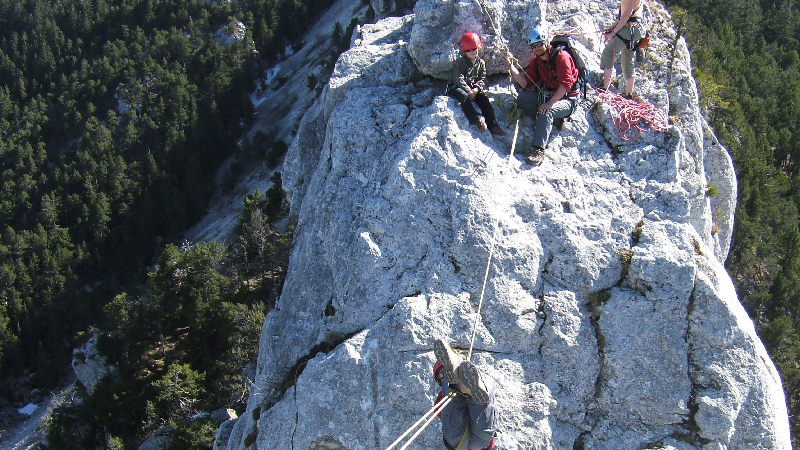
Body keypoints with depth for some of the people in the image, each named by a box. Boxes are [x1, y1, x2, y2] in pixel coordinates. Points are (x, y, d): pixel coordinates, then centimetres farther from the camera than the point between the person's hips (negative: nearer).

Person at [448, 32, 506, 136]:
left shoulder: (481, 62, 9)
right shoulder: (460, 62, -7)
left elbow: (482, 78, 6)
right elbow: (458, 79, -15)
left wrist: (476, 88, -15)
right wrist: (468, 91, -23)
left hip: (473, 88, 5)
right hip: (456, 87, -5)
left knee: (483, 99, -18)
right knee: (465, 97, -36)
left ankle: (492, 125, -23)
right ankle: (479, 120, -52)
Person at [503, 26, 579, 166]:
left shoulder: (561, 56, -14)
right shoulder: (536, 61, 8)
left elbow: (566, 84, -24)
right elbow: (526, 83, -1)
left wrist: (550, 103, -32)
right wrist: (511, 67, -13)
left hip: (566, 99, -8)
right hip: (547, 95, 8)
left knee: (547, 112, -35)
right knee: (522, 97, -11)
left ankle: (539, 150, -40)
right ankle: (553, 119, -10)